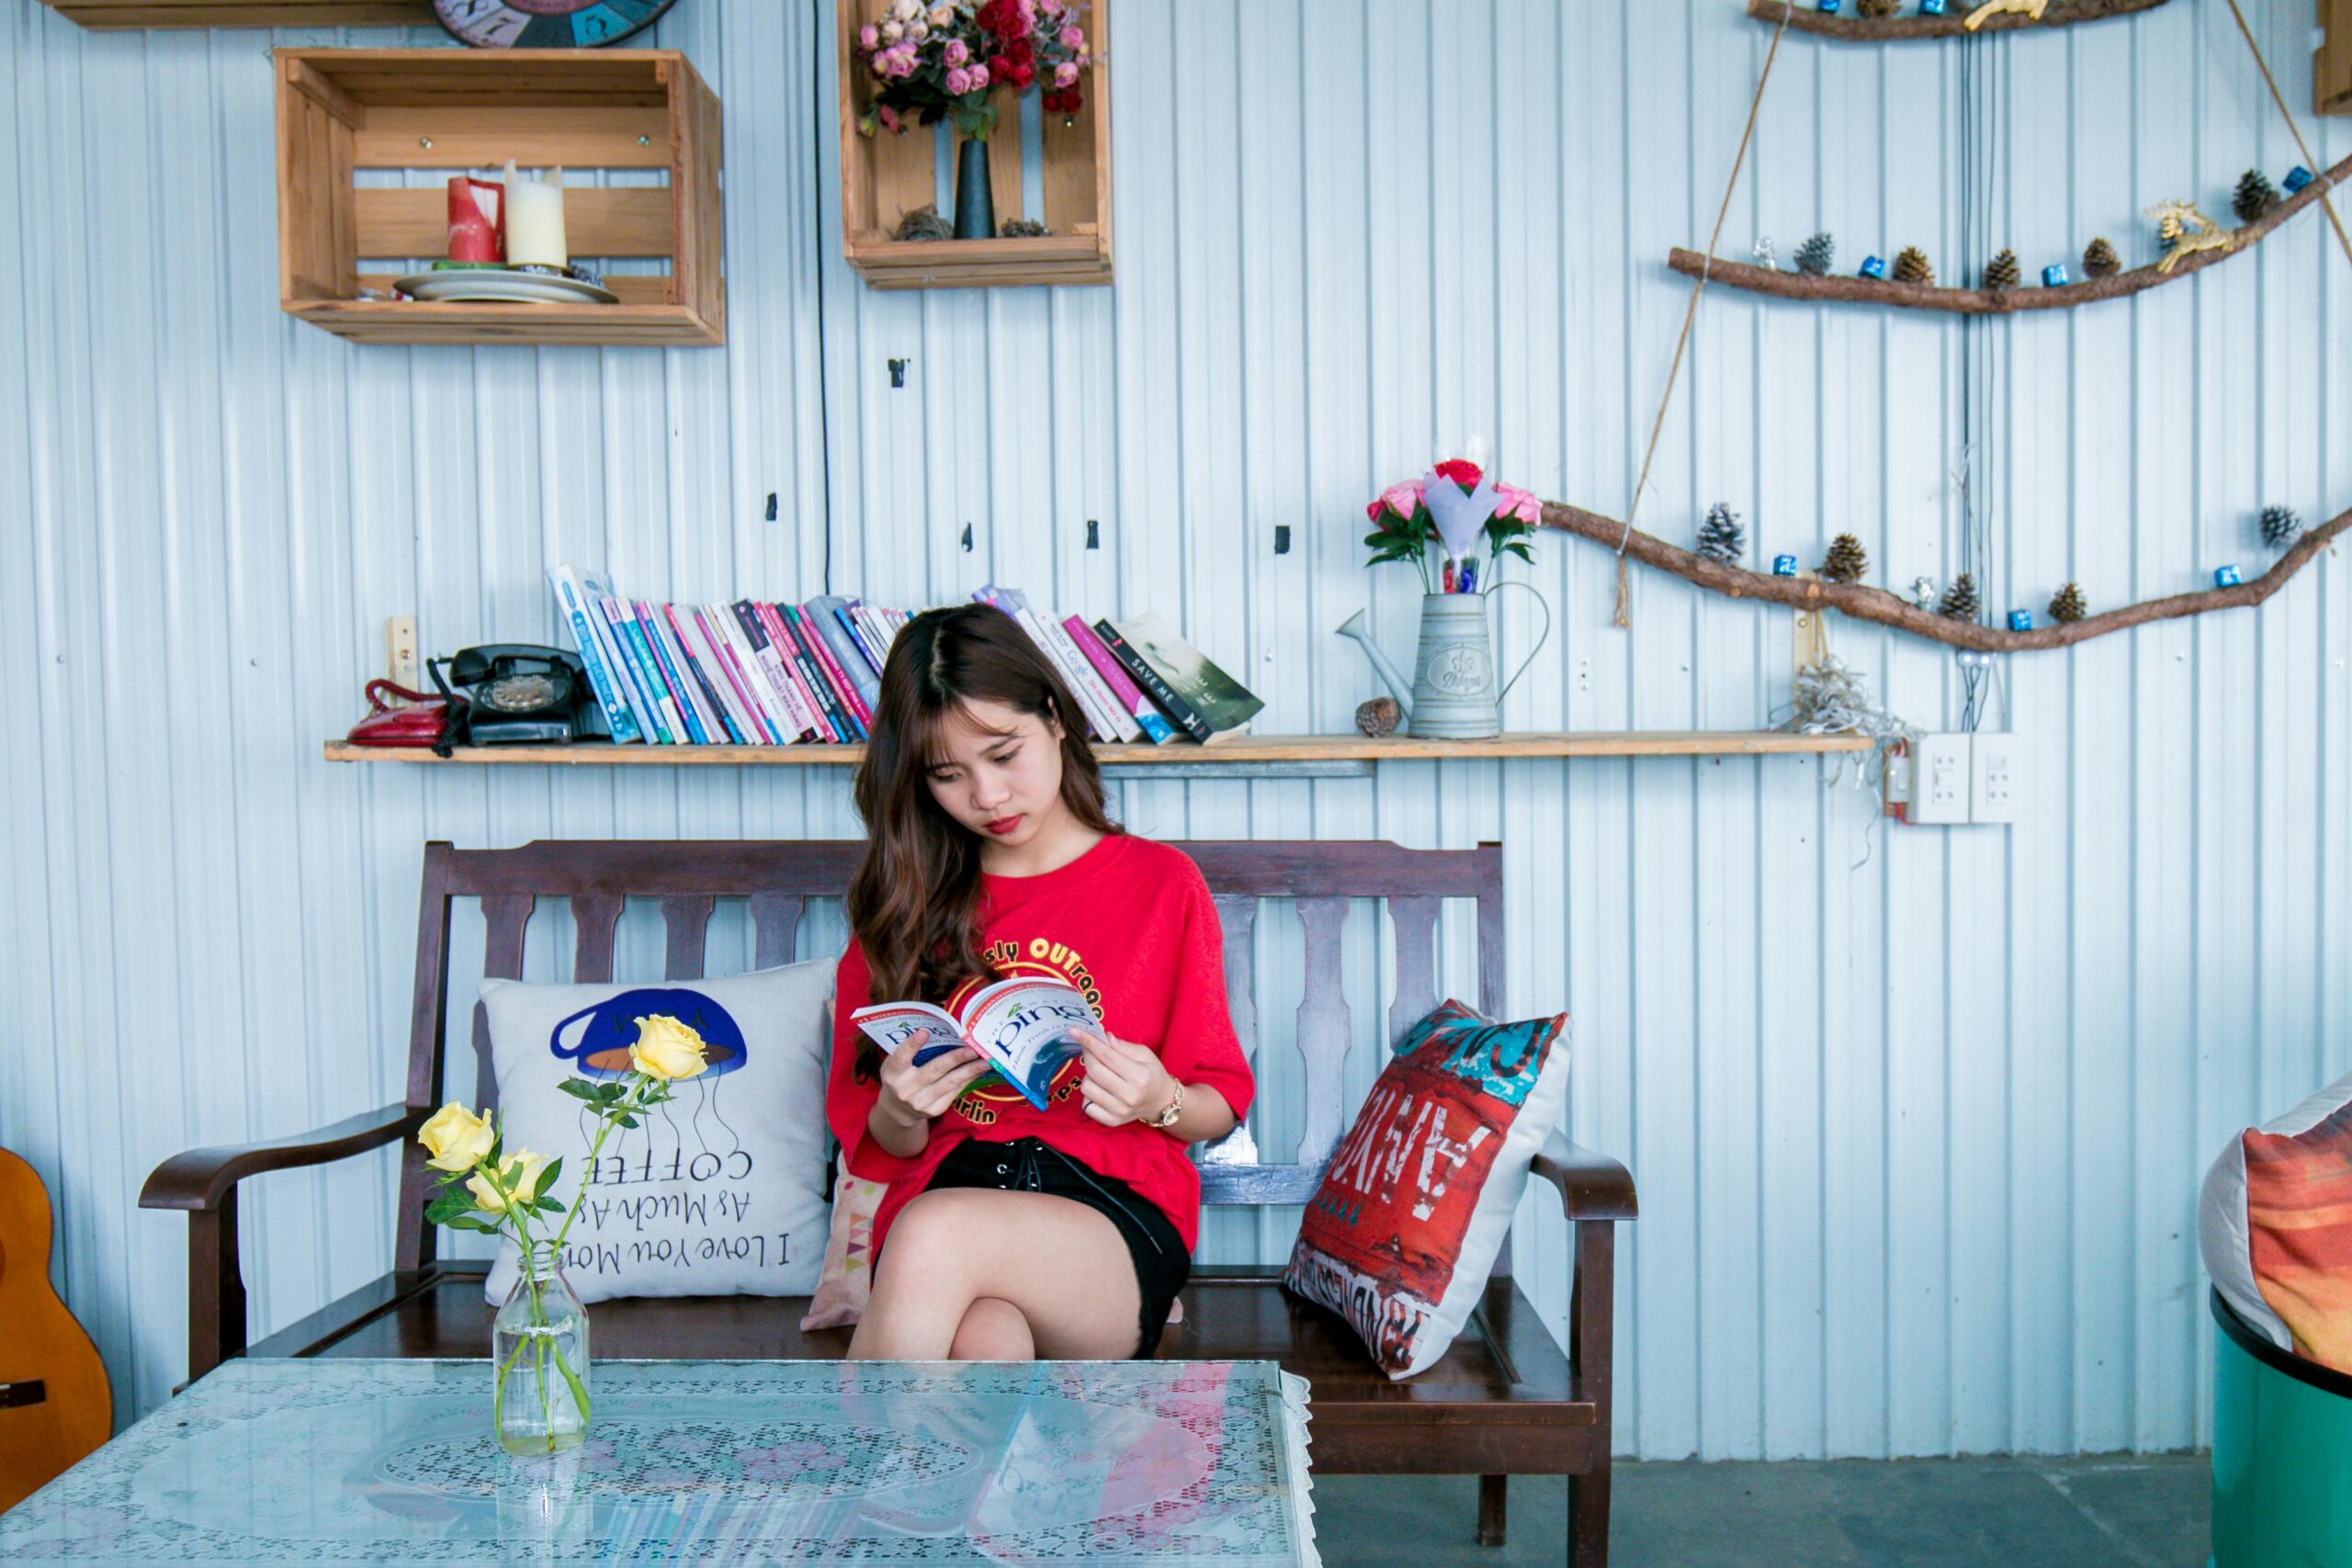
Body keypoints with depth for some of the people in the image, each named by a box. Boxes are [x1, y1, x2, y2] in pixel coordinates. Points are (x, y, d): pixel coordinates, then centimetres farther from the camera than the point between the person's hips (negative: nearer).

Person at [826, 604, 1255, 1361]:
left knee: (936, 1233, -37)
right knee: (983, 1341, -38)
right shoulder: (905, 906, 16)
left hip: (1118, 1220, -1)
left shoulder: (1161, 882, 9)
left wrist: (1160, 1100, -12)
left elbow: (1221, 1108, 12)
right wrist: (900, 1111, -8)